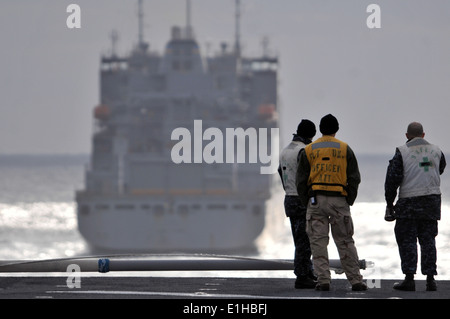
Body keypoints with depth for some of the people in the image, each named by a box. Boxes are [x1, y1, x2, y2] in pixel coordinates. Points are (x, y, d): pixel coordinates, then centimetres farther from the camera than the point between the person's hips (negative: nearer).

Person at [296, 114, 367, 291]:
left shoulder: (309, 150, 5)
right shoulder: (345, 149, 5)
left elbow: (301, 180, 4)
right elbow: (354, 178, 2)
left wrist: (306, 203, 10)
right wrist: (349, 201, 8)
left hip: (316, 200, 0)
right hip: (339, 200, 0)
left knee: (318, 242, 2)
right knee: (345, 242, 6)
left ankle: (323, 280, -4)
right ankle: (355, 281, 5)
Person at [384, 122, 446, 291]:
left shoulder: (402, 152, -5)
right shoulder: (436, 151, 8)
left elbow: (392, 179, -7)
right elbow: (440, 169, 27)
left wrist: (389, 204, 0)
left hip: (409, 202, -4)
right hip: (432, 201, 4)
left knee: (407, 240, 1)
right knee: (428, 239, 8)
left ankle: (409, 278, -5)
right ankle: (430, 278, 4)